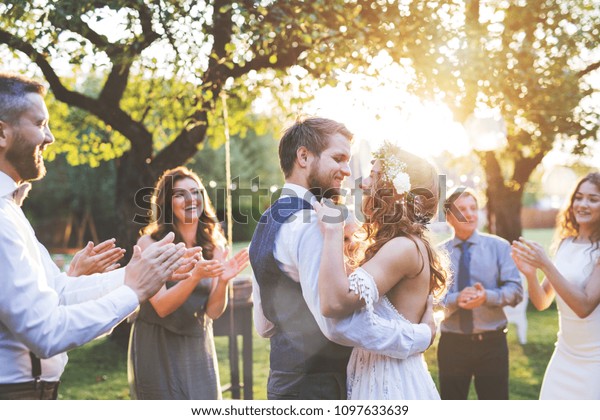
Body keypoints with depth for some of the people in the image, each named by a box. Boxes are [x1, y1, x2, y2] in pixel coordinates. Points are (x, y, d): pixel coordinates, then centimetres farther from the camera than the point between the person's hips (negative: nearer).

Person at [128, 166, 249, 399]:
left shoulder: (214, 246, -1)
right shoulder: (150, 244, -12)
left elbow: (213, 311, -4)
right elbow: (161, 307, -18)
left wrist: (223, 281, -24)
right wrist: (195, 276, -32)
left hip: (198, 346, 4)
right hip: (157, 348, -4)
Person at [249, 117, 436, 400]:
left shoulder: (267, 223, 12)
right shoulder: (311, 223, -19)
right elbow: (338, 321, -29)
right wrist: (422, 334, -19)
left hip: (283, 381, 10)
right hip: (316, 387, -10)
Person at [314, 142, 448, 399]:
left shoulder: (404, 247, -20)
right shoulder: (399, 245, 11)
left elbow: (335, 301, -33)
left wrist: (333, 230, -22)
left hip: (393, 383, -9)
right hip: (377, 377, 9)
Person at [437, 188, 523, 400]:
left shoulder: (499, 246, 1)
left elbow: (515, 290, -6)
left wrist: (487, 296, -25)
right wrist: (456, 299, -25)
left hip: (492, 343, 0)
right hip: (452, 344, 0)